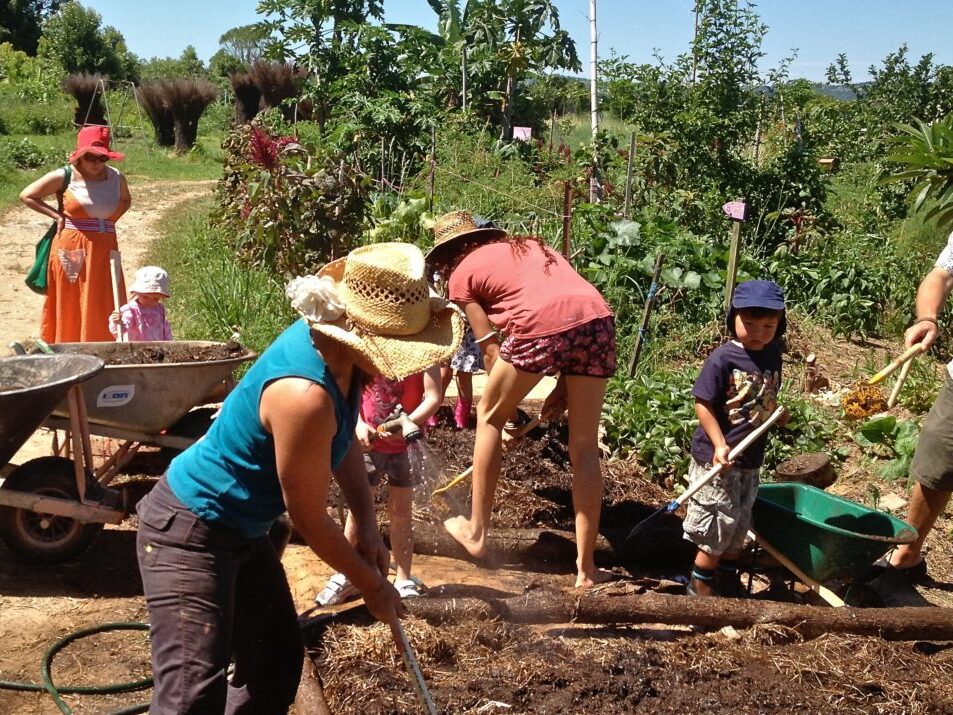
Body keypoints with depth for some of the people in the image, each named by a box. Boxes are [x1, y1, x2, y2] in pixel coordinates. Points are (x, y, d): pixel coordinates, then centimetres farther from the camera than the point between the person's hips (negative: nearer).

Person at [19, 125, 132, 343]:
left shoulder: (117, 178, 4)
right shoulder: (63, 177, -4)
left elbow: (126, 200, 26)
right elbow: (26, 195, 5)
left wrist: (111, 220, 8)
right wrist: (57, 216, -2)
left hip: (105, 251, 3)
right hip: (71, 250, -2)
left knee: (105, 309, 0)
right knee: (69, 308, 4)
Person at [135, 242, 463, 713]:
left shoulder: (336, 348, -8)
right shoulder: (305, 396, -34)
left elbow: (344, 438, 11)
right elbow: (310, 520, -22)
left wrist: (367, 525, 0)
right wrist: (372, 586, -6)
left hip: (242, 530, 10)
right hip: (189, 533, -10)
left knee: (277, 660, 19)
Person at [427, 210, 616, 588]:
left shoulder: (461, 275, 18)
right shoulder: (529, 245, 34)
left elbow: (490, 348, 13)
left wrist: (505, 405, 24)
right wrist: (564, 383, 25)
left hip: (542, 326, -5)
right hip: (598, 319, 5)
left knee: (489, 415, 21)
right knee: (584, 447, 14)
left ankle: (476, 531, 29)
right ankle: (586, 568, 19)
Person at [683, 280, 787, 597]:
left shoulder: (773, 356, 1)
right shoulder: (723, 358, -18)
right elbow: (703, 404, -16)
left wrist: (777, 413, 0)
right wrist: (719, 445, -21)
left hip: (750, 460, 6)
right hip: (717, 459, -6)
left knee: (739, 526, 19)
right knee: (718, 527, 3)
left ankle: (728, 582, 37)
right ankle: (700, 587, 21)